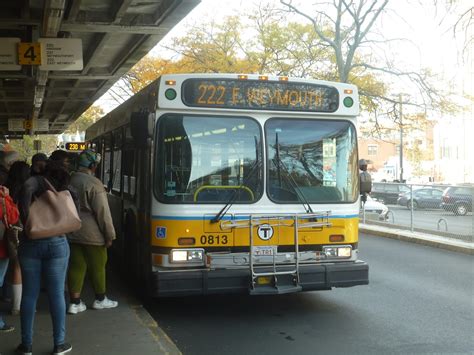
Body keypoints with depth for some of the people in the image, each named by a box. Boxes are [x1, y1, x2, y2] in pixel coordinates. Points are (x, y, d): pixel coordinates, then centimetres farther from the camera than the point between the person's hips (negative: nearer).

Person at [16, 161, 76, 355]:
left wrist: (25, 218, -18)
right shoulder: (64, 190, 9)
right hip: (57, 244, 1)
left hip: (30, 244, -1)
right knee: (57, 294, 6)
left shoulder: (38, 181, 1)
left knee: (29, 294, 7)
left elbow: (26, 188, -20)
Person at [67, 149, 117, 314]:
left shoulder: (69, 181, 6)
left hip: (72, 232, 6)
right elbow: (102, 212, -16)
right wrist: (109, 234, -9)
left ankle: (75, 302, 10)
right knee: (97, 266, 9)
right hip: (92, 233, -6)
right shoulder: (93, 183, -17)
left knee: (76, 266, 9)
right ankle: (100, 299, 22)